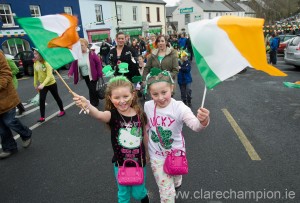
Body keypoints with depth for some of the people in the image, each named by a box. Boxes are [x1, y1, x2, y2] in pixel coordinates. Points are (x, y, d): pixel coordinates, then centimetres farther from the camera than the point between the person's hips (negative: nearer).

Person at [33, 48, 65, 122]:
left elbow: (49, 76, -30)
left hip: (51, 83, -4)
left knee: (57, 97, 13)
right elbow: (35, 74, 7)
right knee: (41, 100, -5)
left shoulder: (47, 63, -22)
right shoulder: (35, 63, -5)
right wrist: (35, 84, 11)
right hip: (42, 85, 4)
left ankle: (62, 111, 32)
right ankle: (42, 117, 0)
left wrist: (42, 84, -40)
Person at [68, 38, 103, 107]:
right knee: (91, 89, 16)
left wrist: (99, 74, -13)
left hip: (92, 75, -4)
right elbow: (73, 65, -4)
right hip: (85, 76, 5)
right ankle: (96, 101, 34)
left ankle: (93, 103, 15)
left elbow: (99, 63, -10)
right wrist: (70, 73, -21)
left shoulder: (91, 54, -13)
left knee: (92, 89, -3)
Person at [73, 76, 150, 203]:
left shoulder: (140, 114, -14)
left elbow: (145, 136, 0)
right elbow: (99, 115, -44)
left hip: (139, 162, 1)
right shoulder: (112, 115, -20)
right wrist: (87, 106, -65)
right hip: (120, 163, 0)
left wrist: (149, 154, 12)